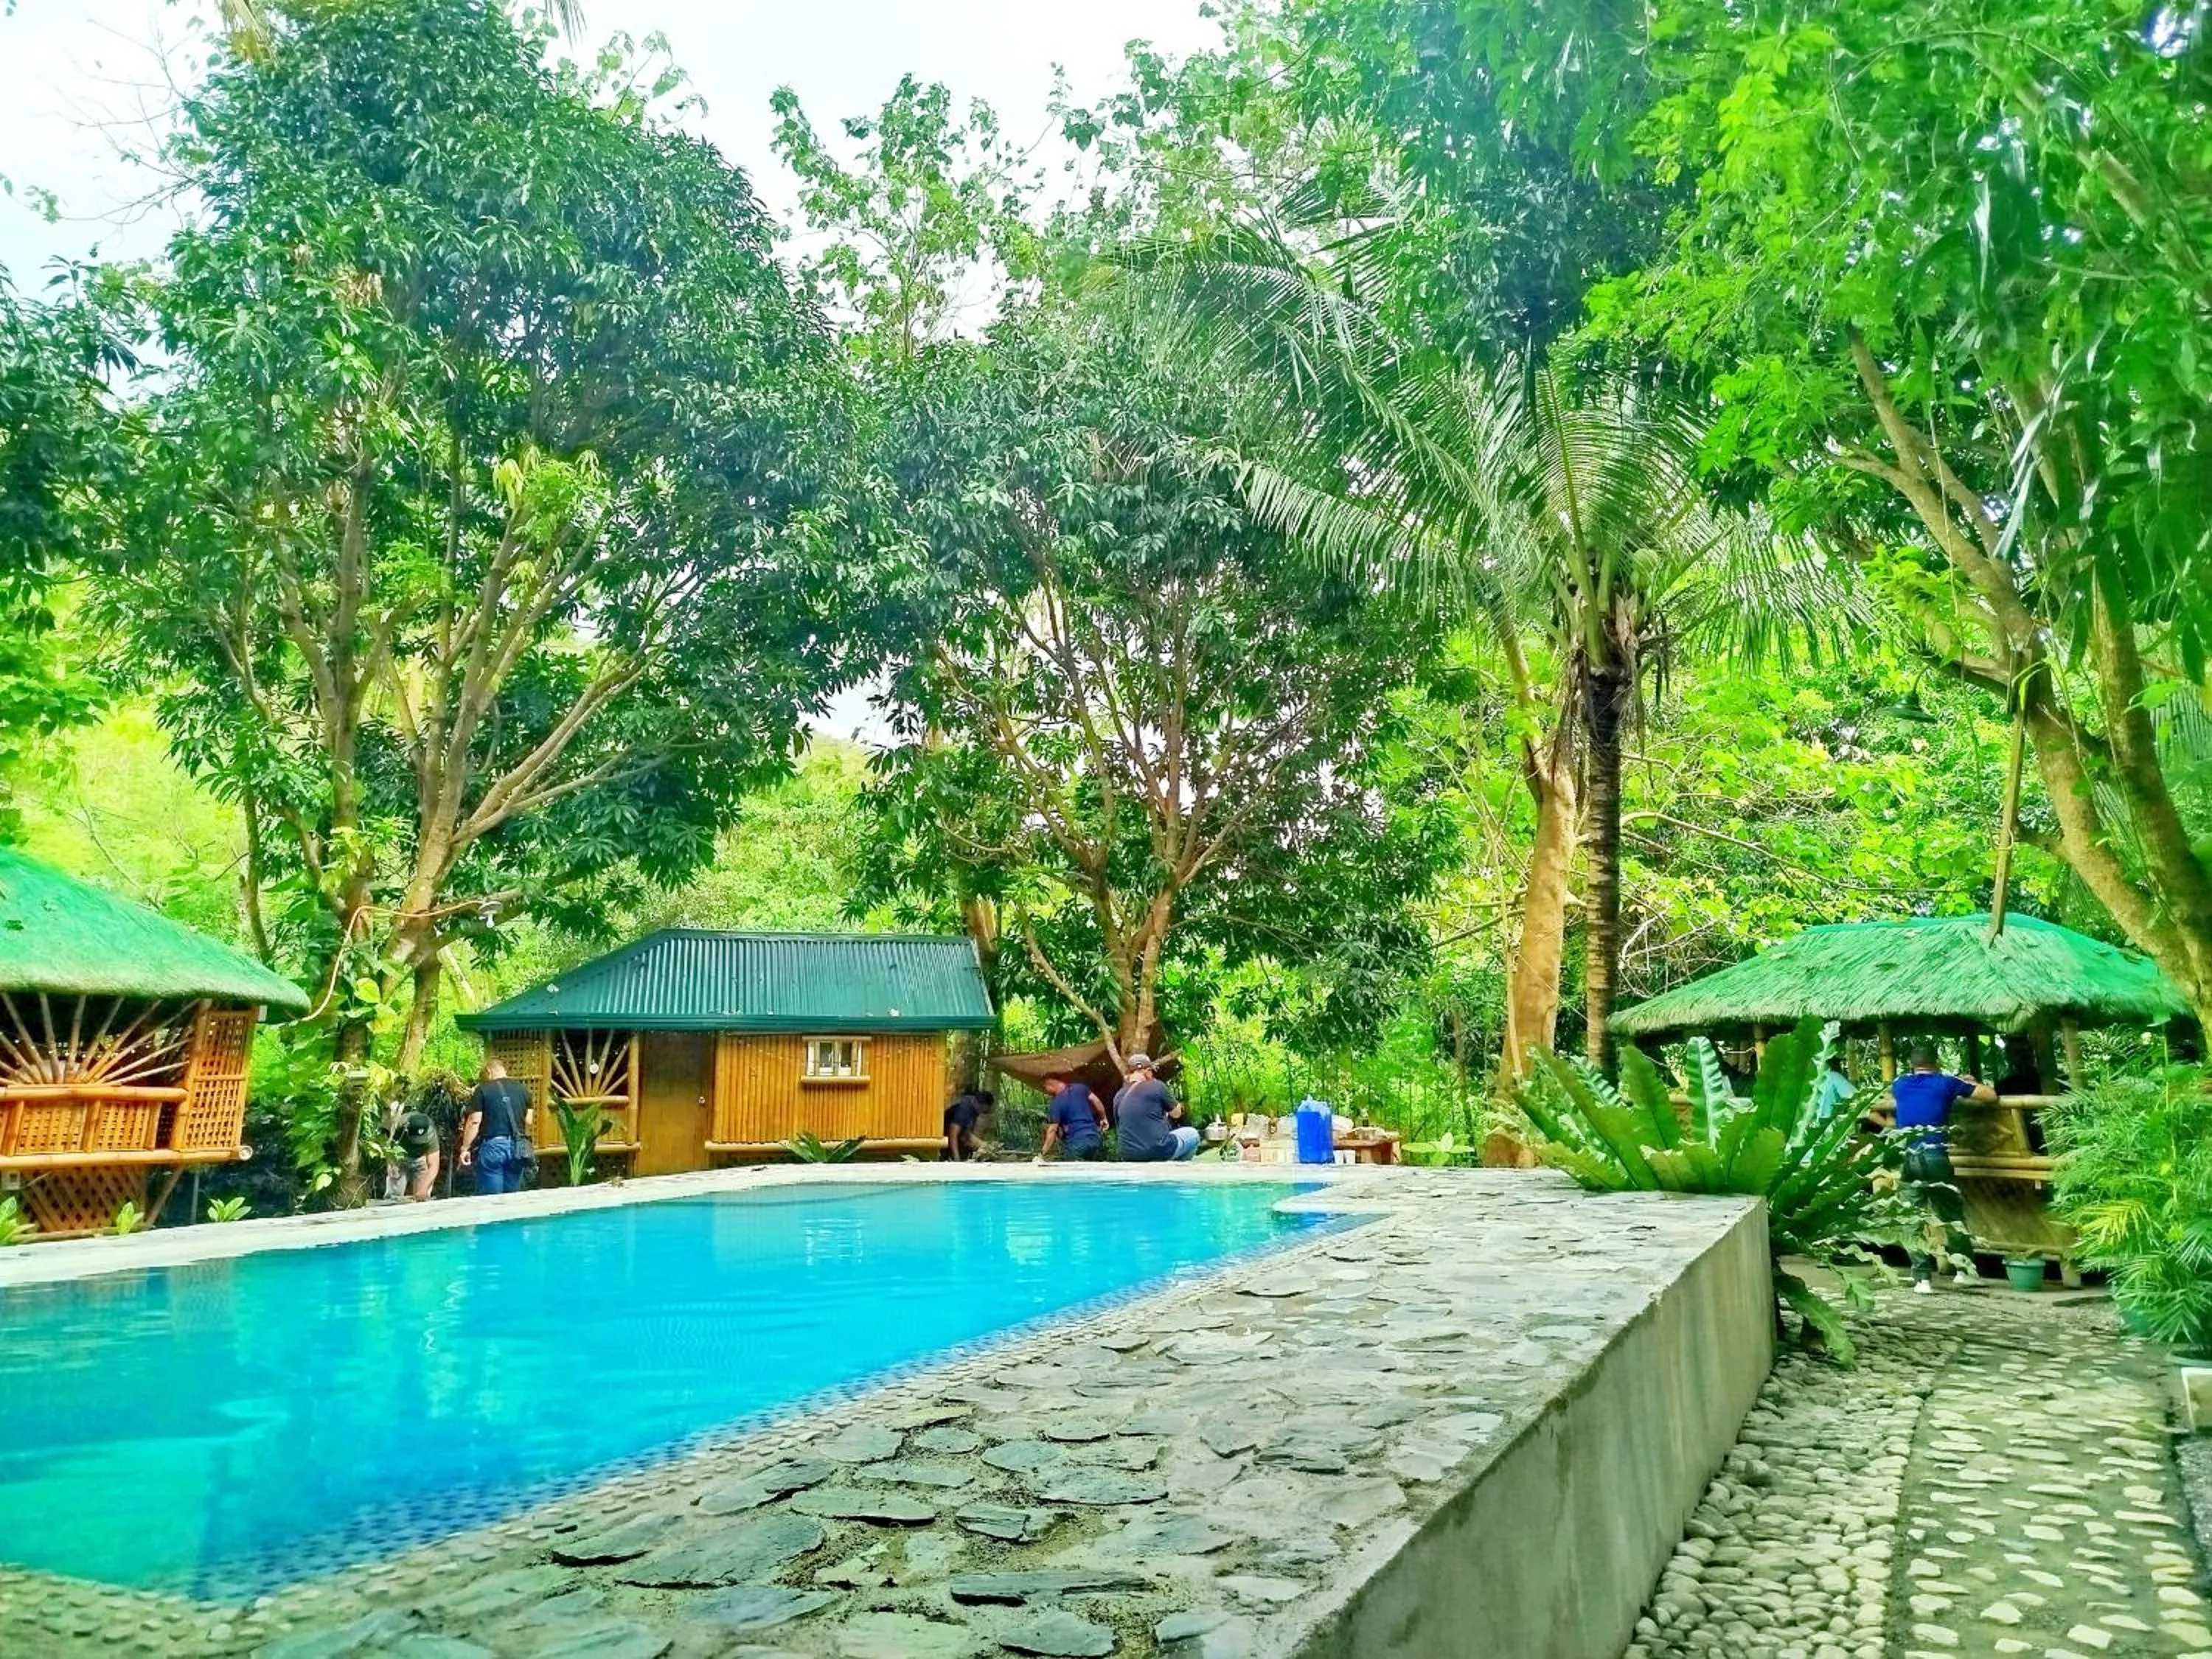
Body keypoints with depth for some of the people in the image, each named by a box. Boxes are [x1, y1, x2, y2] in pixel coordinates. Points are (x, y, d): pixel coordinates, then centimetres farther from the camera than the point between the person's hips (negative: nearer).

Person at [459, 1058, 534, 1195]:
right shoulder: (523, 1089, 11)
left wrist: (465, 1148, -1)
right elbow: (528, 1121, 10)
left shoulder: (483, 1089, -1)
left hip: (493, 1145, -4)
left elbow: (474, 1122, -6)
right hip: (518, 1148, 4)